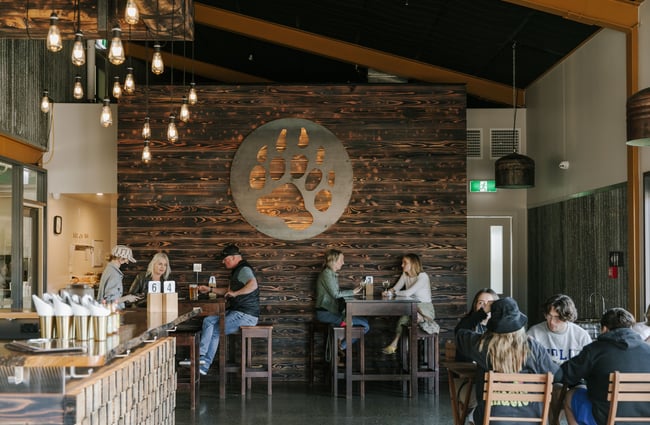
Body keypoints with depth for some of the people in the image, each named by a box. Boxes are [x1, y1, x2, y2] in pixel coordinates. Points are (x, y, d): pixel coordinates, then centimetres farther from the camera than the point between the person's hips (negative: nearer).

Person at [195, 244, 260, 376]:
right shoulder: (237, 270, 21)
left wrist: (235, 293, -29)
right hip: (236, 312, 10)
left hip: (245, 315, -10)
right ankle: (203, 361, -5)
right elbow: (228, 291, 35)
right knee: (208, 321, 0)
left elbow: (253, 285, -36)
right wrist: (210, 289, 27)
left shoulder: (244, 269, -14)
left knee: (214, 331, -10)